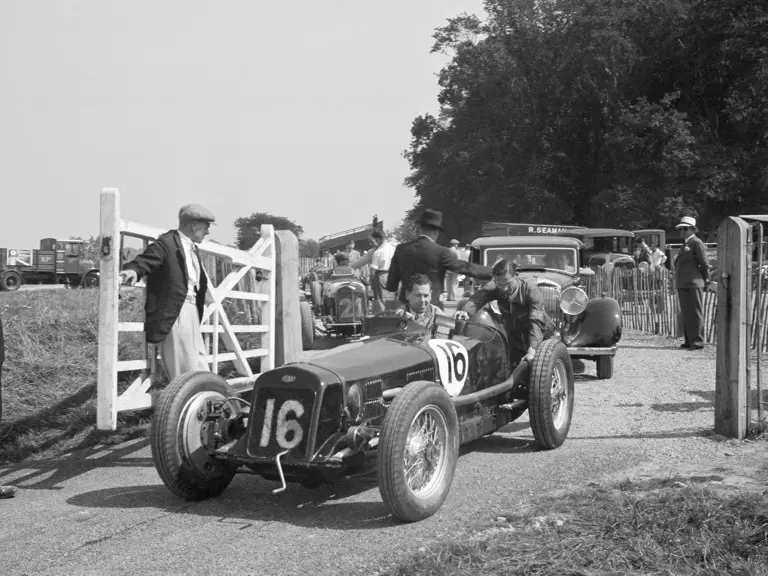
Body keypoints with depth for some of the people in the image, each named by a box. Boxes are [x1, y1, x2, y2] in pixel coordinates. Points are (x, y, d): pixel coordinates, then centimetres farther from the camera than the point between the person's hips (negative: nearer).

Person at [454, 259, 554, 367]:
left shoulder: (532, 291, -30)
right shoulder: (495, 288, -17)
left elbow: (536, 321, -41)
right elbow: (478, 297, -34)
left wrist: (532, 350, -55)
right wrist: (466, 311, -58)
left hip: (540, 336, -4)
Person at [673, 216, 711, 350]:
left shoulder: (696, 243, -7)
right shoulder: (685, 244, 20)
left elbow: (705, 263, -9)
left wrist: (705, 279, 2)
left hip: (693, 284, -9)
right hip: (682, 284, 9)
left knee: (695, 313, -7)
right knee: (686, 314, 11)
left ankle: (698, 341, -6)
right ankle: (689, 340, 17)